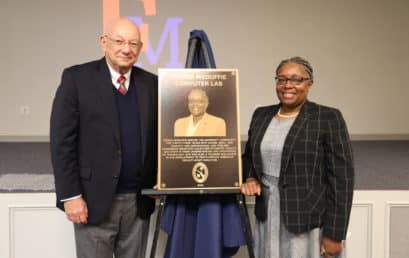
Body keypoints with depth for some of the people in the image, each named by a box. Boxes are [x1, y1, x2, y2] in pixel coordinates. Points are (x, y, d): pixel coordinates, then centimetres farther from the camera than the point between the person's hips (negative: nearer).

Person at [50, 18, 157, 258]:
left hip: (139, 201, 4)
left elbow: (159, 139, 10)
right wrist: (70, 195, -11)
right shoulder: (76, 78, -4)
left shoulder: (152, 83, 7)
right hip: (94, 199, -3)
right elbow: (62, 140, -7)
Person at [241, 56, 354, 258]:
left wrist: (334, 234, -12)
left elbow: (341, 178, -11)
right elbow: (249, 157, 18)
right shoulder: (261, 115, 6)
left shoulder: (329, 118, -9)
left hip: (309, 224, -4)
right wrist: (250, 179, -2)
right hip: (268, 220, 5)